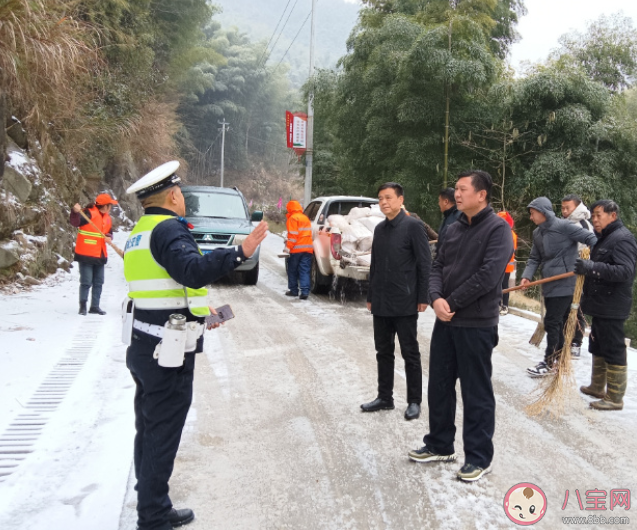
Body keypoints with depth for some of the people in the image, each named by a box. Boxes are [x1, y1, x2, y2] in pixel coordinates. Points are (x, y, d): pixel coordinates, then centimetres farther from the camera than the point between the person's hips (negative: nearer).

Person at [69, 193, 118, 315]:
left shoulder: (108, 218, 11)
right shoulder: (89, 213, -12)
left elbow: (109, 232, 17)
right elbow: (75, 222, -23)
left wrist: (109, 237, -6)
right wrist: (75, 212, -43)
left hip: (100, 255, 8)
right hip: (86, 254, -8)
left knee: (98, 282, 12)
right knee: (86, 282, -5)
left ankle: (95, 306, 22)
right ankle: (83, 306, 9)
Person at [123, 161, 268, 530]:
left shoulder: (141, 231, 16)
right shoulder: (169, 228, -15)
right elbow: (193, 271, -34)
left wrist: (198, 311, 24)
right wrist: (240, 252, -41)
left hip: (145, 347, 10)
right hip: (169, 353, -10)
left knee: (149, 431, 19)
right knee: (162, 436, 1)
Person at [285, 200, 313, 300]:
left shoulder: (293, 218, -5)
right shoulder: (306, 218, 18)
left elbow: (293, 234, -13)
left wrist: (288, 247, -11)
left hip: (297, 249, -5)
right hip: (308, 248, 6)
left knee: (292, 270, 10)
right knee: (305, 271, 1)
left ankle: (293, 290, 15)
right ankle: (305, 292, -8)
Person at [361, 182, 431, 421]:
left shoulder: (413, 226, -8)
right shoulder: (379, 228, 12)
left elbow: (425, 263, -10)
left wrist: (422, 298, -12)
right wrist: (370, 296, 14)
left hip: (404, 303, -6)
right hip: (381, 303, 6)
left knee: (410, 353, 5)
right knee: (383, 352, 13)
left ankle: (414, 401, 17)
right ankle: (385, 397, 25)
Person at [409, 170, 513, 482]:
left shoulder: (498, 229, -11)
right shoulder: (454, 229, 11)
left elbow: (488, 276, -20)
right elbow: (438, 267, 8)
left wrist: (451, 303, -15)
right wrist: (436, 299, -11)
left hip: (477, 324, -7)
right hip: (446, 321, 7)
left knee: (476, 393, 4)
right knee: (439, 385, 15)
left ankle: (479, 458, 19)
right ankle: (440, 445, 32)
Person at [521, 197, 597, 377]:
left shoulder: (563, 226, -13)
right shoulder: (537, 233, 10)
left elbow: (590, 238, -12)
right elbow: (534, 259, 10)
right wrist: (527, 276, -6)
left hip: (564, 283, -7)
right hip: (549, 284, 7)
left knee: (552, 322, -4)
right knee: (558, 322, 16)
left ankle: (548, 363, 5)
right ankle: (559, 355, 29)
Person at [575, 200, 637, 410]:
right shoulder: (604, 237, 17)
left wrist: (592, 267, -33)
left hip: (611, 308, -10)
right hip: (600, 304, 10)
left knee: (613, 351, -3)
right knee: (598, 347, 19)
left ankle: (615, 398, 5)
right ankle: (597, 387, 32)